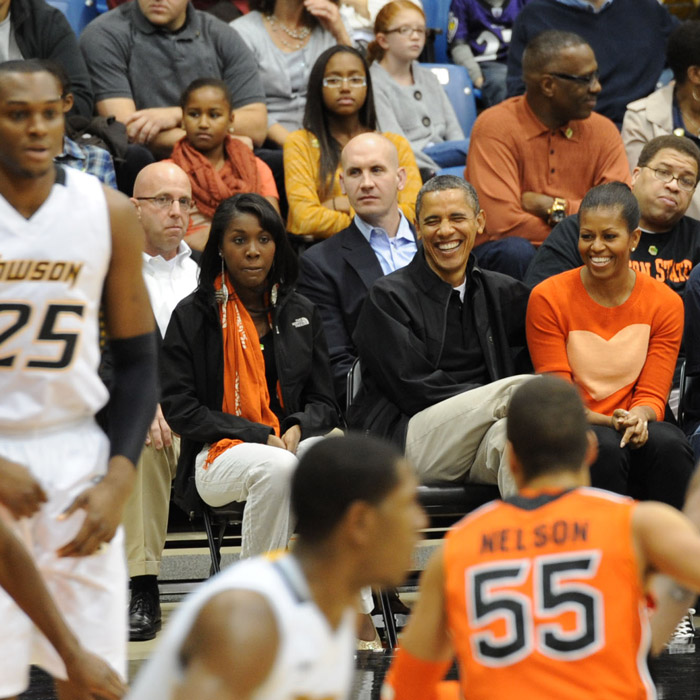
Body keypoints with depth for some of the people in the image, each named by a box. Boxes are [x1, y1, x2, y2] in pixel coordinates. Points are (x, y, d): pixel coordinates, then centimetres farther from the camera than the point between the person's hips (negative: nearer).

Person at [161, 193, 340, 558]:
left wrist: (299, 428, -8)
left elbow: (323, 401, 17)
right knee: (277, 467, -38)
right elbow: (179, 408, -4)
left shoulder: (300, 313, 15)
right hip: (218, 454, -3)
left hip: (293, 442, 3)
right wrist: (258, 435, -12)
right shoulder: (193, 315, 2)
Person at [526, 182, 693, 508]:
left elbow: (653, 395, 2)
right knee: (605, 447, -36)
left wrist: (637, 417, -23)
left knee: (668, 443, -33)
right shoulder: (548, 298, -3)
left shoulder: (666, 304, 4)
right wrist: (609, 421, -24)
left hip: (637, 431, 2)